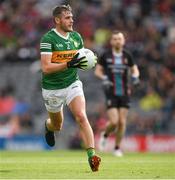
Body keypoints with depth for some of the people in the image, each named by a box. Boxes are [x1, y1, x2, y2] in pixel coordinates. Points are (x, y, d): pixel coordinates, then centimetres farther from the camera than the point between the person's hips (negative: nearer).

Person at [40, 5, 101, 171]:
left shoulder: (76, 37, 1)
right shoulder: (48, 38, -17)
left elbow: (82, 58, 17)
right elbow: (46, 68, -23)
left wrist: (90, 60, -7)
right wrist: (68, 65, -34)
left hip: (72, 84, 3)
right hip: (52, 88, -3)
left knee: (81, 117, -21)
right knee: (57, 125, 16)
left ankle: (92, 156, -26)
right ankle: (48, 126, 55)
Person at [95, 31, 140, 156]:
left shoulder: (127, 56, 3)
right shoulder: (106, 55, -2)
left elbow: (135, 69, 15)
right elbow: (97, 70, 6)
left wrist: (135, 76, -8)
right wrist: (104, 78, -14)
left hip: (124, 93, 2)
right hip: (111, 93, -2)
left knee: (122, 122, 0)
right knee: (114, 122, -12)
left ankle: (117, 148, 16)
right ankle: (105, 135, 21)